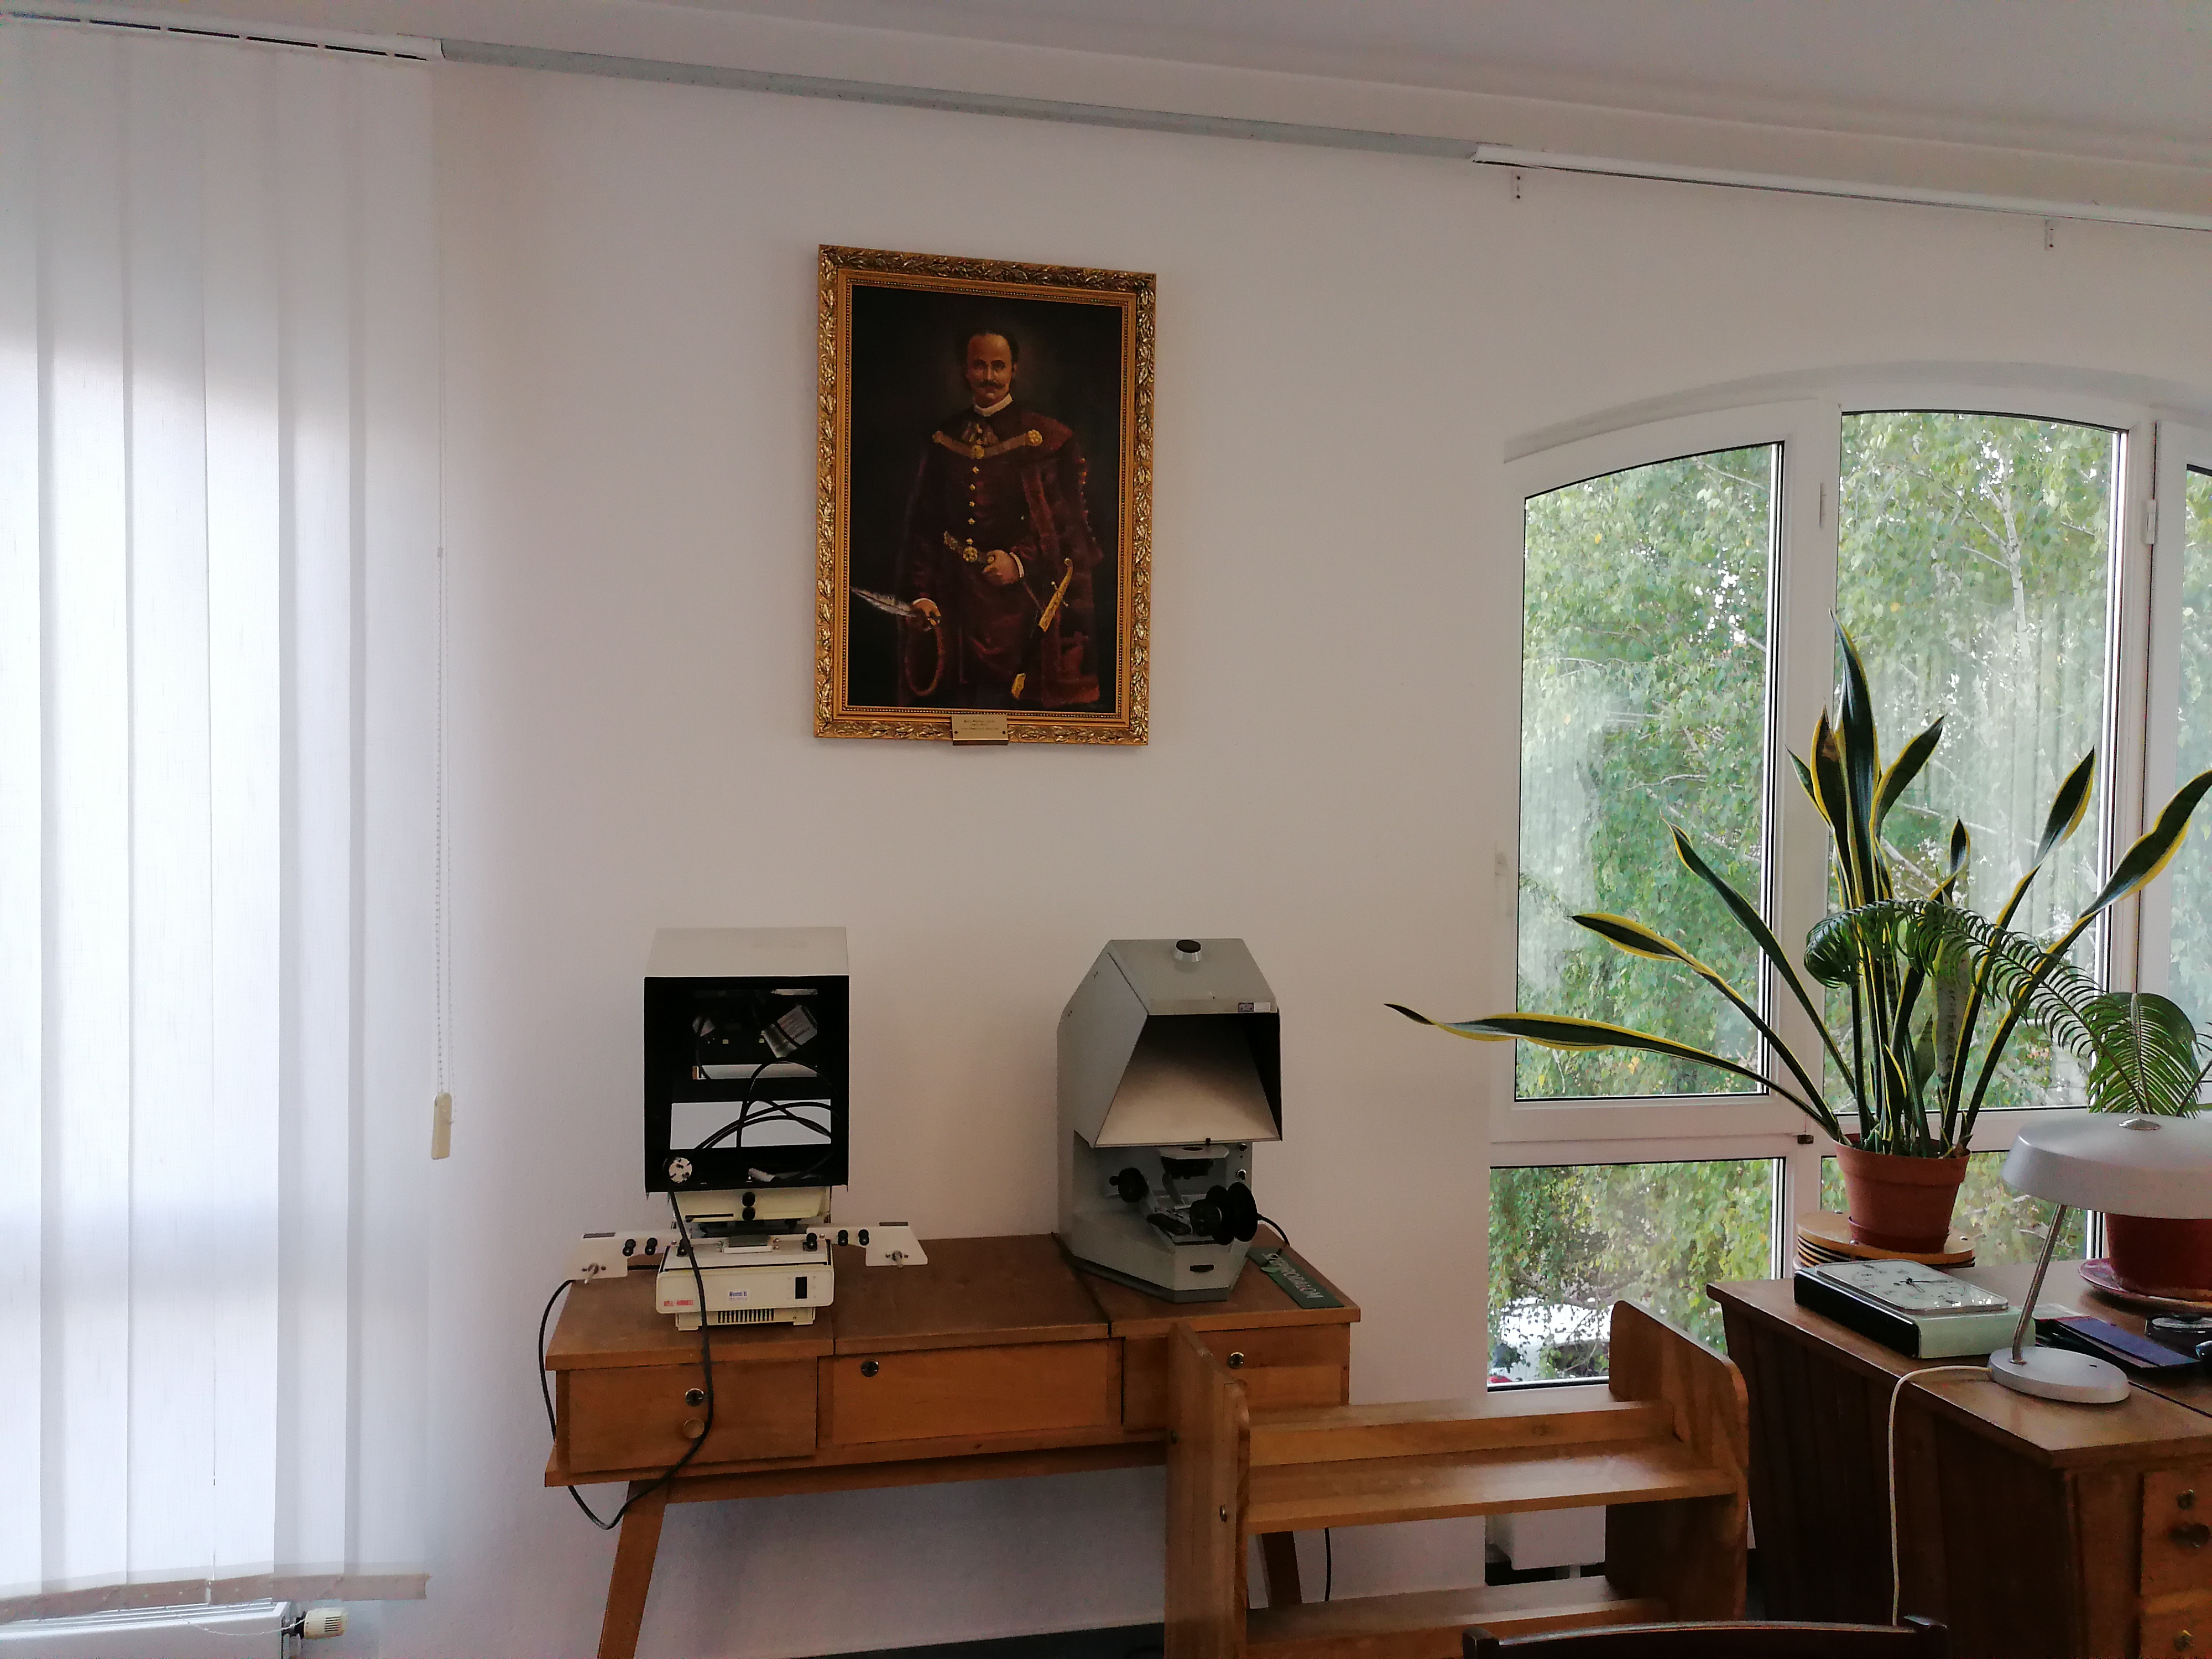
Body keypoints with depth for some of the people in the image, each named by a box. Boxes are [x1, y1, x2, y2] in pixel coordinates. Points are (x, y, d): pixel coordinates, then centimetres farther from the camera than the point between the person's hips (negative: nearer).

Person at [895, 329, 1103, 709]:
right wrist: (921, 595, 2)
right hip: (951, 610, 3)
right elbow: (922, 527, 12)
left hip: (1019, 605, -3)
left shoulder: (1048, 440, 1)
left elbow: (1072, 532, -1)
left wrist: (1021, 563, -14)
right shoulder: (944, 439, 12)